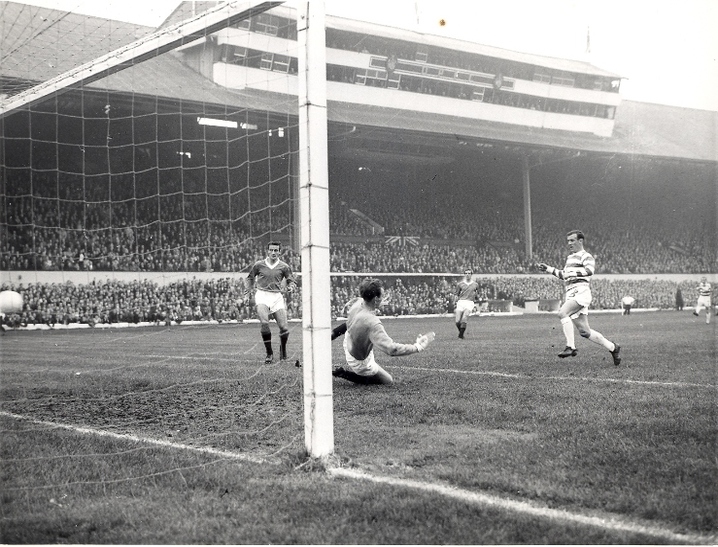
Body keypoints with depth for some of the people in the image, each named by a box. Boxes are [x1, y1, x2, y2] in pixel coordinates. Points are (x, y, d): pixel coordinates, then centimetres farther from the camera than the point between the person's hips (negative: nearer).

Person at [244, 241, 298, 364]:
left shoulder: (284, 267, 5)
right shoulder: (259, 265, 6)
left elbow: (292, 281, 13)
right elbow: (250, 277, 23)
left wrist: (291, 287, -9)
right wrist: (248, 291, 15)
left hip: (277, 296, 1)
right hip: (262, 295, -1)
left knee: (283, 327, -8)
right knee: (264, 323, -24)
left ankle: (283, 349, 24)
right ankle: (269, 353, -11)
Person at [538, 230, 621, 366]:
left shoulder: (586, 256, -1)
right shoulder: (570, 258, 27)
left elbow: (589, 270, -21)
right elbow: (564, 275, 40)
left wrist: (573, 272, -28)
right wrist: (548, 269, 32)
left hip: (581, 291, -9)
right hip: (571, 294, 9)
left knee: (562, 313, -29)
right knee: (584, 331, 4)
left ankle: (571, 347, -28)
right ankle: (613, 348, 16)